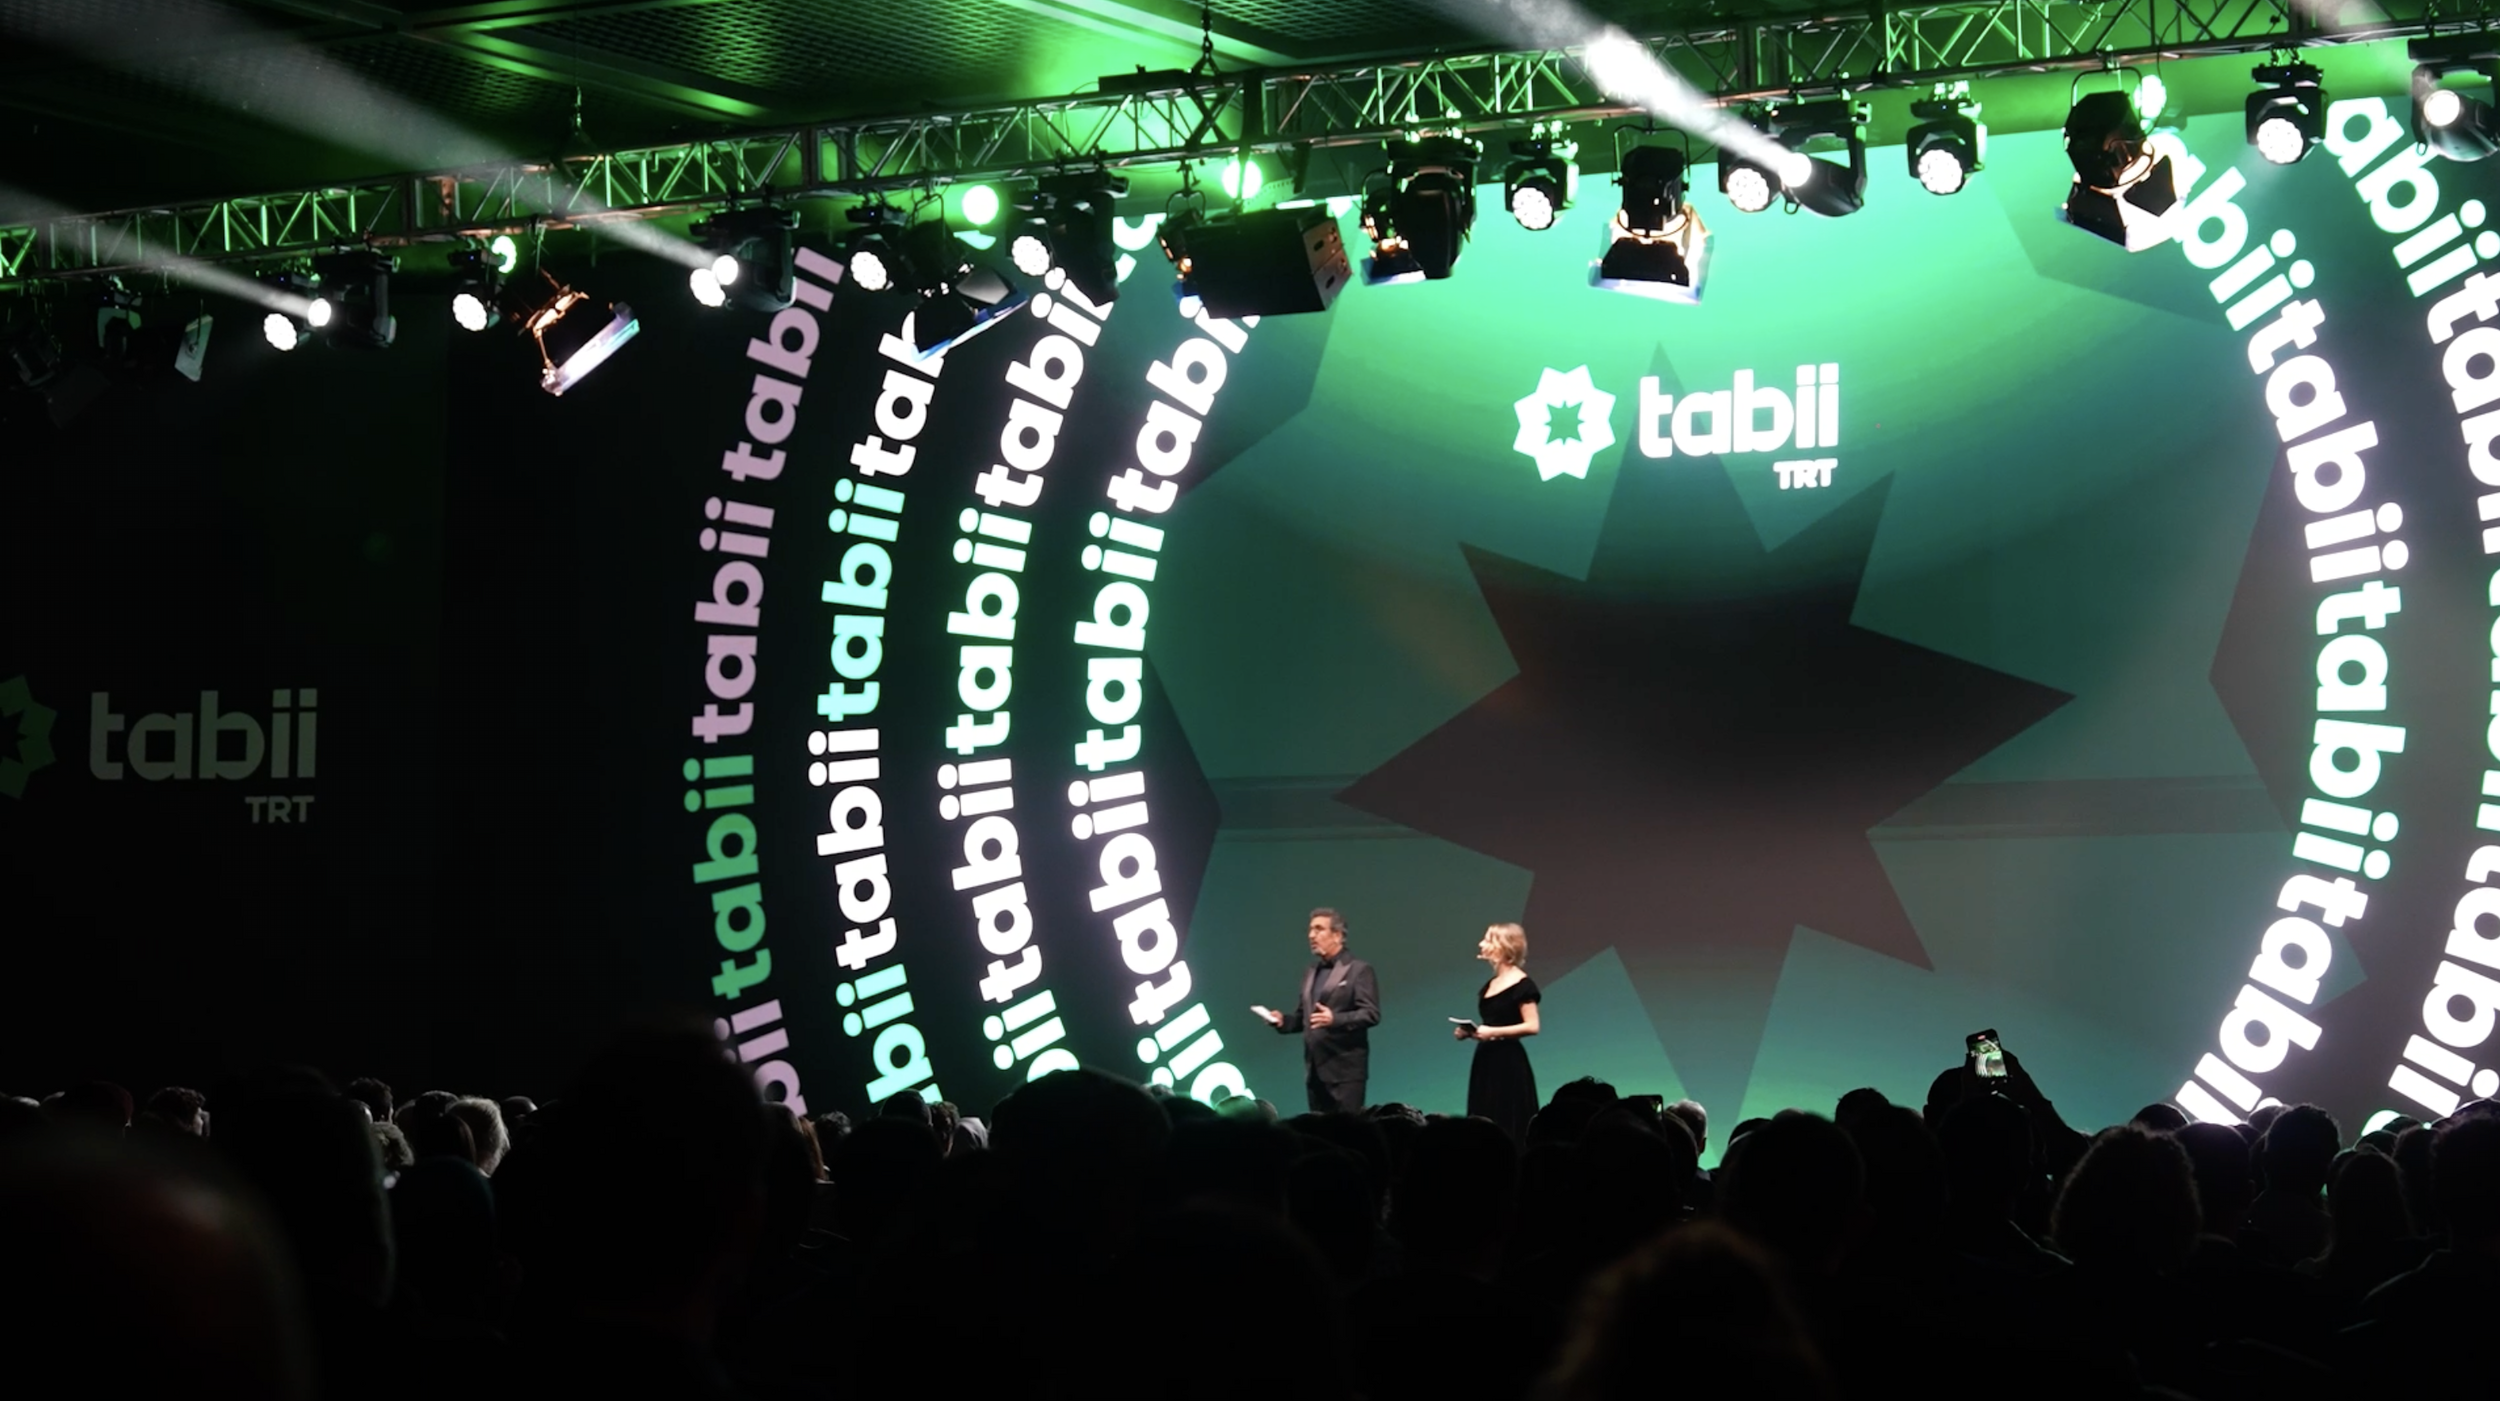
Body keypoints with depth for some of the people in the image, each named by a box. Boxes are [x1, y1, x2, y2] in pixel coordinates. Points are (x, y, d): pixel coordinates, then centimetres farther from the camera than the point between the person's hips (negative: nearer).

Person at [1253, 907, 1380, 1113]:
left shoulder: (1359, 970, -4)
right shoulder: (1312, 973, 20)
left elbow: (1371, 1014, -12)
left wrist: (1335, 1019, -26)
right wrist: (1283, 1020, 0)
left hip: (1345, 1069, -7)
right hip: (1316, 1069, 7)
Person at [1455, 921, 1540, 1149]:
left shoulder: (1521, 984, -10)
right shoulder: (1490, 984, 15)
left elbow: (1532, 1026, -16)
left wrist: (1493, 1032, -23)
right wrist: (1469, 1031, 5)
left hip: (1508, 1063, -9)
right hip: (1486, 1060, 9)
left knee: (1508, 1128, -8)